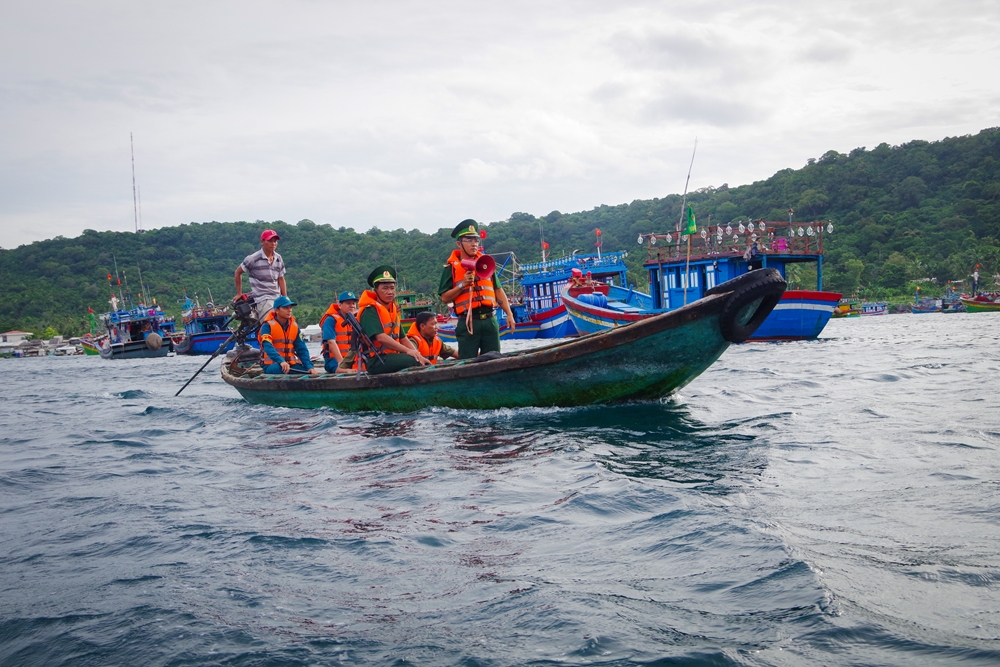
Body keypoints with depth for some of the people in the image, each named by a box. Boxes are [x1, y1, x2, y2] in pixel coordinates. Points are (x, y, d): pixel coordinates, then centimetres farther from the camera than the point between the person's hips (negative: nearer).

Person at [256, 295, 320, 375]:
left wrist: (309, 367, -9)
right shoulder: (268, 326, -8)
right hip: (272, 364, -5)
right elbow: (268, 347, -23)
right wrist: (281, 361, -40)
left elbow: (302, 349, 7)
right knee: (279, 370, -39)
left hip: (290, 363, 5)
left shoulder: (294, 326, 10)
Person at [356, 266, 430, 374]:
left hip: (392, 357, 9)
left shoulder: (393, 310, 18)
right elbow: (380, 337, -23)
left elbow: (402, 338, 16)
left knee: (426, 364, -4)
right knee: (414, 361, -27)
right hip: (376, 361, -9)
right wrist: (407, 350, -26)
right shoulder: (370, 311, -10)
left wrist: (418, 355, 0)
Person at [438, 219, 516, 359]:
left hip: (490, 320, 4)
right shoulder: (451, 267, 2)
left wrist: (509, 314, 8)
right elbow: (445, 298, -2)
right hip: (468, 322, -4)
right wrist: (462, 285, -14)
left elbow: (498, 290, 15)